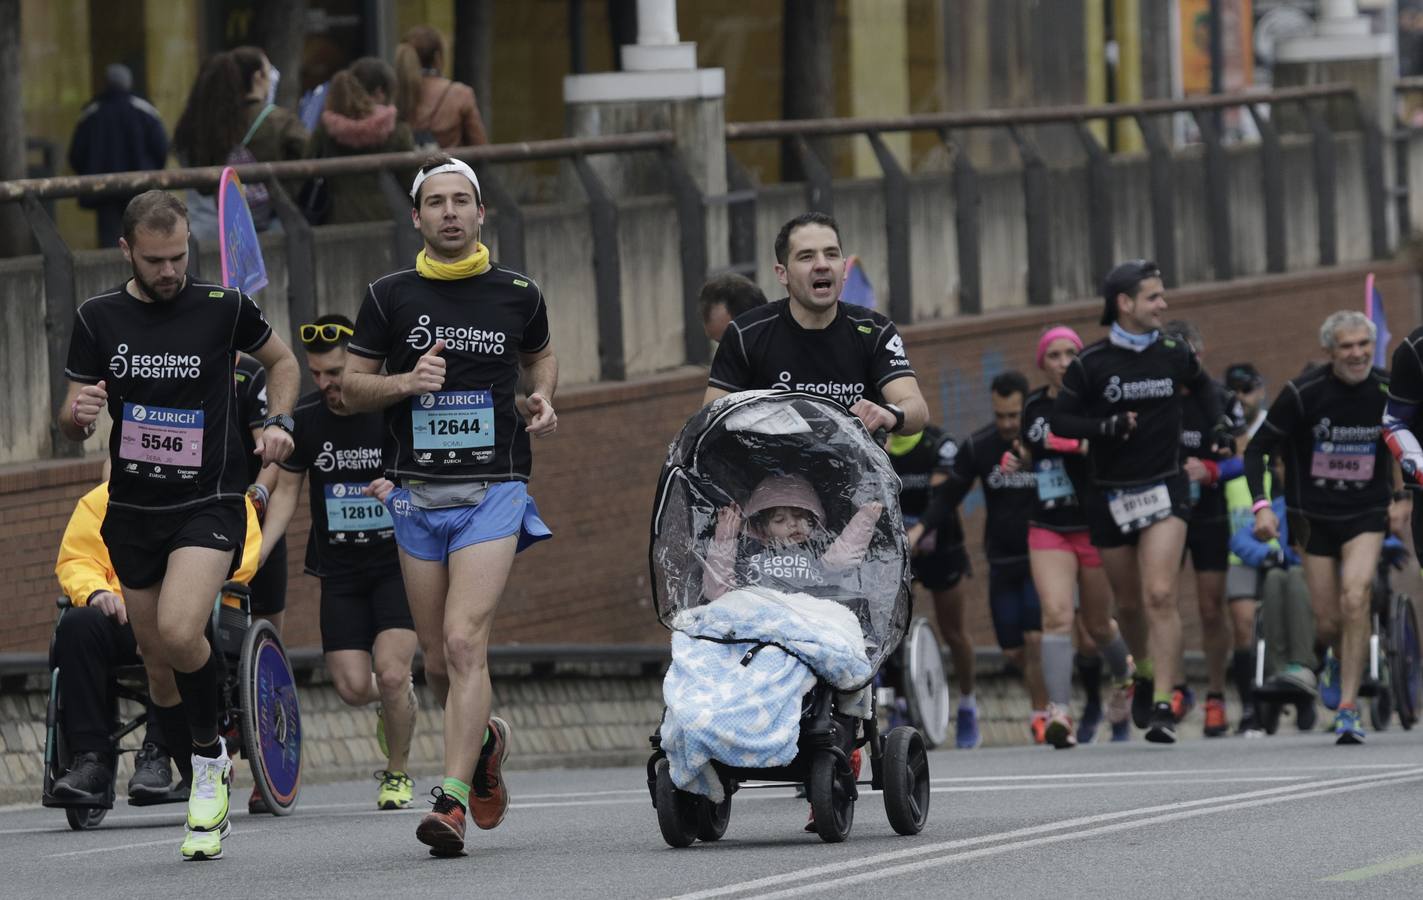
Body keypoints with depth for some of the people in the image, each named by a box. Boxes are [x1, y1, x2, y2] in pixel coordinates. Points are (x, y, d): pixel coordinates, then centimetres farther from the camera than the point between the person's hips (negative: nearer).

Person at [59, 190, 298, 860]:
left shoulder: (224, 308, -5)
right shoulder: (98, 319, 0)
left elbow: (281, 360, 14)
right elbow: (71, 426, 4)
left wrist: (279, 422, -3)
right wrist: (78, 414, -20)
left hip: (208, 503, -4)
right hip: (132, 507, 4)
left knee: (179, 633, -25)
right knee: (156, 651, 10)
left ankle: (208, 763, -6)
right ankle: (206, 757, 35)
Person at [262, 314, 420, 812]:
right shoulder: (305, 420, -3)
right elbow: (286, 492, 6)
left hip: (398, 564, -3)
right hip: (339, 569, 3)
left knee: (390, 674, -17)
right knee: (354, 687, -8)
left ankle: (398, 773, 7)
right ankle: (401, 701, 30)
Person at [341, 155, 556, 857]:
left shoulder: (517, 294, 4)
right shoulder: (390, 296, 3)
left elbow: (540, 355, 24)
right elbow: (350, 387, 7)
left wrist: (542, 397, 3)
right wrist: (407, 381, -12)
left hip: (493, 490, -2)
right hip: (417, 493, 2)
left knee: (464, 642, -18)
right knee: (438, 660, 9)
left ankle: (453, 799, -21)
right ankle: (484, 739, 40)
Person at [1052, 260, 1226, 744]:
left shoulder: (1174, 354, 1)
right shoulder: (1091, 363, -7)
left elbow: (1201, 385, 23)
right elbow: (1060, 420, -3)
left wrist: (1217, 425, 8)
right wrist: (1106, 426, -19)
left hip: (1164, 488, 0)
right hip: (1110, 495, 0)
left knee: (1160, 596, -16)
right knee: (1128, 603, 12)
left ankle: (1163, 705, -17)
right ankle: (1146, 672, 41)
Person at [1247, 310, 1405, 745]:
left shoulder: (1389, 392, -8)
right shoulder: (1303, 393, -13)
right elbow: (1257, 450, -6)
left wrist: (1405, 498, 1)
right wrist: (1262, 505, -17)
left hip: (1367, 514, 0)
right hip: (1315, 516, 0)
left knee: (1355, 599, -22)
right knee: (1327, 623, 2)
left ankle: (1348, 710, -17)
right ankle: (1337, 661, 41)